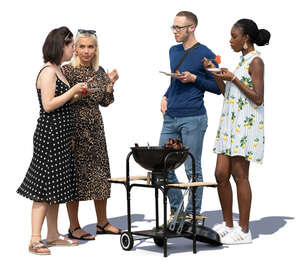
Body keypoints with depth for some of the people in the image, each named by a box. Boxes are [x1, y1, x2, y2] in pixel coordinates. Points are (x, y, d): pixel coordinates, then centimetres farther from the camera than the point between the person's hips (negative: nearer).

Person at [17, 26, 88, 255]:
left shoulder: (58, 70, 16)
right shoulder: (48, 72, -14)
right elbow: (48, 105, -21)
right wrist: (73, 91, -16)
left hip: (60, 136, 10)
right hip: (49, 135, -10)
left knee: (55, 186, 13)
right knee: (45, 187, -9)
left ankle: (53, 235, 21)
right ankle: (35, 240, -5)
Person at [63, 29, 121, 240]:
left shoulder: (99, 72, 9)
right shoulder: (68, 70, -8)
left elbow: (105, 102, 12)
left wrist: (110, 82, 1)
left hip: (95, 128, 6)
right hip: (75, 128, -6)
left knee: (100, 173, 10)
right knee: (75, 175, -1)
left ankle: (102, 222, 23)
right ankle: (74, 227, 9)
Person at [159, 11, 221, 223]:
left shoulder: (205, 55, -6)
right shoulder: (174, 51, 14)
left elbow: (217, 88, -3)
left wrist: (194, 79, -14)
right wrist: (166, 96, 10)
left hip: (193, 119, -6)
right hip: (171, 118, 6)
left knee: (192, 169, 0)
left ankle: (193, 214, 11)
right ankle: (176, 206, 23)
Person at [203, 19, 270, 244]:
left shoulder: (255, 61, -7)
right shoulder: (242, 61, 19)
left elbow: (258, 99, -15)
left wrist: (233, 79, -15)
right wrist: (215, 74, 11)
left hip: (247, 124, -9)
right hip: (231, 123, 9)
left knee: (239, 175, -6)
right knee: (221, 174, 5)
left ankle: (244, 230, 1)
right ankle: (228, 225, 16)